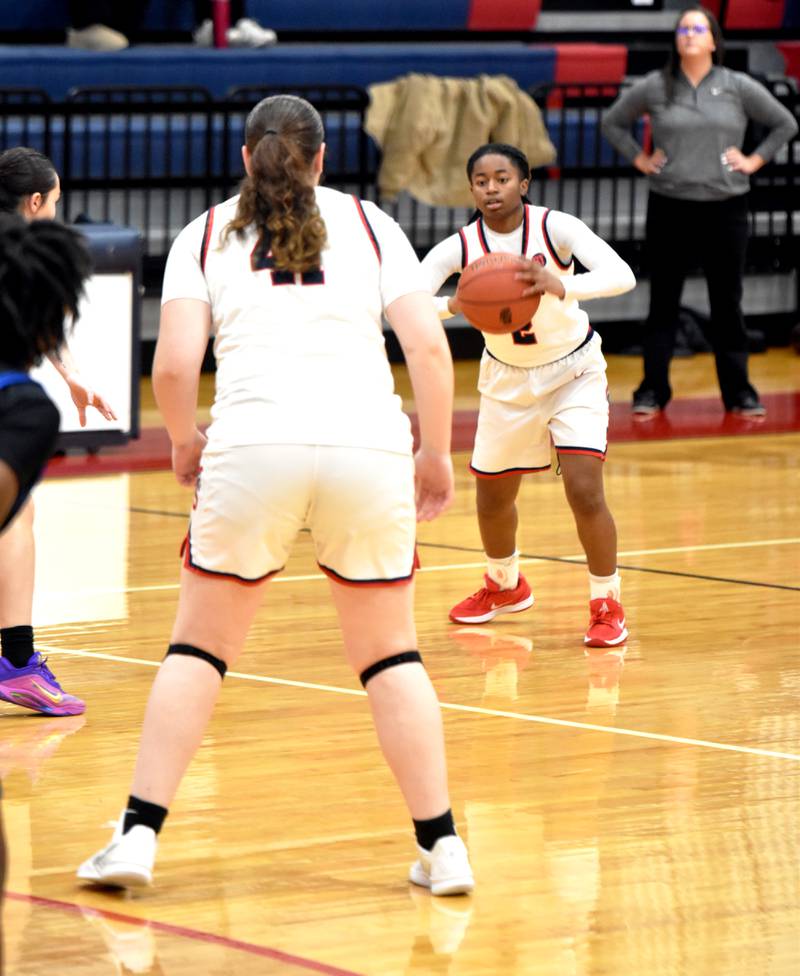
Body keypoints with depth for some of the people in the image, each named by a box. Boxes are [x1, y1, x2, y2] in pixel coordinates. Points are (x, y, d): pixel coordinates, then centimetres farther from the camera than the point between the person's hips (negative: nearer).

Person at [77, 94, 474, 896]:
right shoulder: (368, 223, 17)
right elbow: (430, 348, 6)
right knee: (390, 656, 14)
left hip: (253, 446, -1)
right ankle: (441, 847, 11)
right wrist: (437, 454, 17)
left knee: (198, 649, 14)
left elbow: (173, 366, 2)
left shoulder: (206, 234, 15)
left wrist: (184, 440, 20)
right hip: (368, 445, 1)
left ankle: (137, 836, 7)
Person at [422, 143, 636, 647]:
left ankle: (607, 604, 4)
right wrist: (453, 305, -48)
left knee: (585, 492, -17)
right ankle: (505, 585, 44)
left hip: (574, 371, -3)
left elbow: (622, 275, -36)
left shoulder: (555, 227, -24)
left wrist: (560, 286, -53)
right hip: (507, 378, 3)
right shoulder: (460, 247, -18)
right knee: (493, 499, 14)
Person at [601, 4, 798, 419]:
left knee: (727, 303, 5)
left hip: (725, 209, 0)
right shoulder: (655, 88, 1)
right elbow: (612, 123, 13)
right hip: (669, 209, 0)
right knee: (663, 303, 5)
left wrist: (755, 160, 2)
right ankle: (652, 391, 12)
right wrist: (639, 159, 3)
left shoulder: (739, 88, 1)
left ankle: (739, 392, 14)